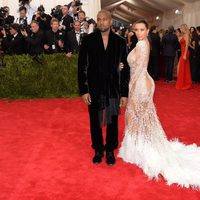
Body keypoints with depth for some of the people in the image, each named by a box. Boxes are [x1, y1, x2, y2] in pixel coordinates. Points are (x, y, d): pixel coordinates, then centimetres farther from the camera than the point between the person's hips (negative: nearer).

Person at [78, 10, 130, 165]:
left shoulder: (120, 41, 0)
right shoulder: (88, 40, -2)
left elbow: (125, 68, 0)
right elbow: (82, 66, -2)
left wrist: (124, 93, -2)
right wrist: (84, 90, -8)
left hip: (114, 89, 0)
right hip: (94, 90, 0)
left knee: (112, 122, 11)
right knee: (95, 122, 12)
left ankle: (110, 151, 31)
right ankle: (98, 151, 32)